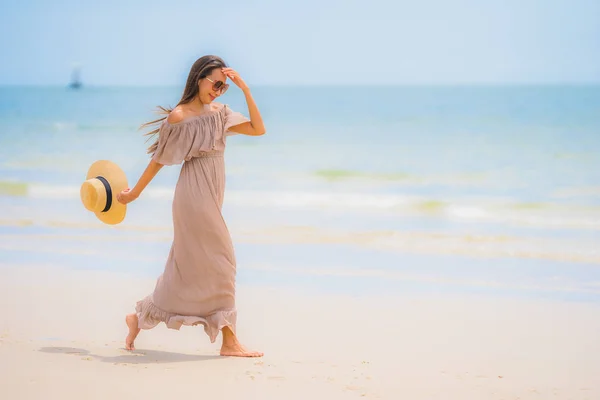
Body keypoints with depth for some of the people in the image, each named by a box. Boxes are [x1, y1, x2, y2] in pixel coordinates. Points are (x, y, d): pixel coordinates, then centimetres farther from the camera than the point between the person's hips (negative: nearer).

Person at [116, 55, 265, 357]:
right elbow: (159, 159, -2)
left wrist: (245, 89, 0)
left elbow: (258, 129, 5)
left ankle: (139, 318, 26)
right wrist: (134, 192, 5)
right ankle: (229, 341, 0)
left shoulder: (218, 112, 12)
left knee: (188, 266, 13)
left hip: (211, 195, 8)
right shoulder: (179, 116, -9)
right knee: (218, 262, -5)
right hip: (195, 193, -8)